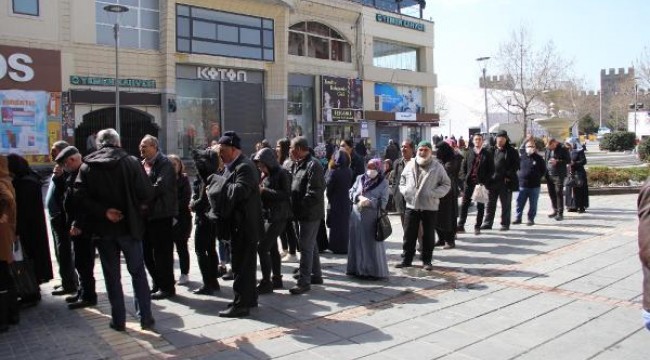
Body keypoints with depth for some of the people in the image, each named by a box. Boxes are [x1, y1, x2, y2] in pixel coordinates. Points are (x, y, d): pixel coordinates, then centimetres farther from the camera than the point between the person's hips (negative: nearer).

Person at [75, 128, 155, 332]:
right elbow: (146, 193, -13)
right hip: (129, 226, -1)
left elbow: (81, 196, -13)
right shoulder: (131, 162, -7)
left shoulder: (87, 166, -1)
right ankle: (145, 317, 12)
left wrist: (103, 211, -11)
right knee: (138, 272, 10)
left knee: (112, 275, 11)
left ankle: (118, 320, 16)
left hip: (103, 229, 1)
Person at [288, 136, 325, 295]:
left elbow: (314, 193, -24)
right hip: (304, 212, 10)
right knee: (310, 245, 18)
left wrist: (300, 207, -19)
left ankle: (304, 281, 3)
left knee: (306, 246, -5)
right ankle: (316, 275, 31)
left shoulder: (313, 165, -18)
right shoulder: (298, 165, 12)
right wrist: (294, 207, 6)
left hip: (310, 213, -10)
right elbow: (294, 186, 19)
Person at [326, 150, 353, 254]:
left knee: (336, 225, 6)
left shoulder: (334, 172, -17)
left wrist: (330, 198, 5)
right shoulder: (349, 172, -4)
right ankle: (345, 247, 22)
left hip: (335, 203, -4)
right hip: (347, 202, 4)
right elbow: (351, 186, 1)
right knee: (345, 224, 15)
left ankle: (337, 247, 10)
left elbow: (328, 188, -11)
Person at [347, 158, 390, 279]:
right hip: (357, 215, 4)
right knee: (357, 242, 9)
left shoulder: (383, 182, -1)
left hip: (372, 218, -4)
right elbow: (351, 192, 7)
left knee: (372, 244, -1)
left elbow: (383, 201, -8)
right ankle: (357, 269, 20)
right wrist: (360, 197, -12)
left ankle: (374, 271, 7)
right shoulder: (360, 178, 11)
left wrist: (369, 202, -20)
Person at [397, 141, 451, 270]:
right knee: (409, 234, 8)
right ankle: (407, 259, 20)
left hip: (430, 207, -2)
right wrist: (405, 191, -4)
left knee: (428, 235, 7)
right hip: (411, 206, 2)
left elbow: (446, 184, 1)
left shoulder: (437, 167, -2)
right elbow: (402, 181, 16)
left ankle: (427, 260, 21)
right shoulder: (410, 165, 6)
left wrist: (434, 193, -13)